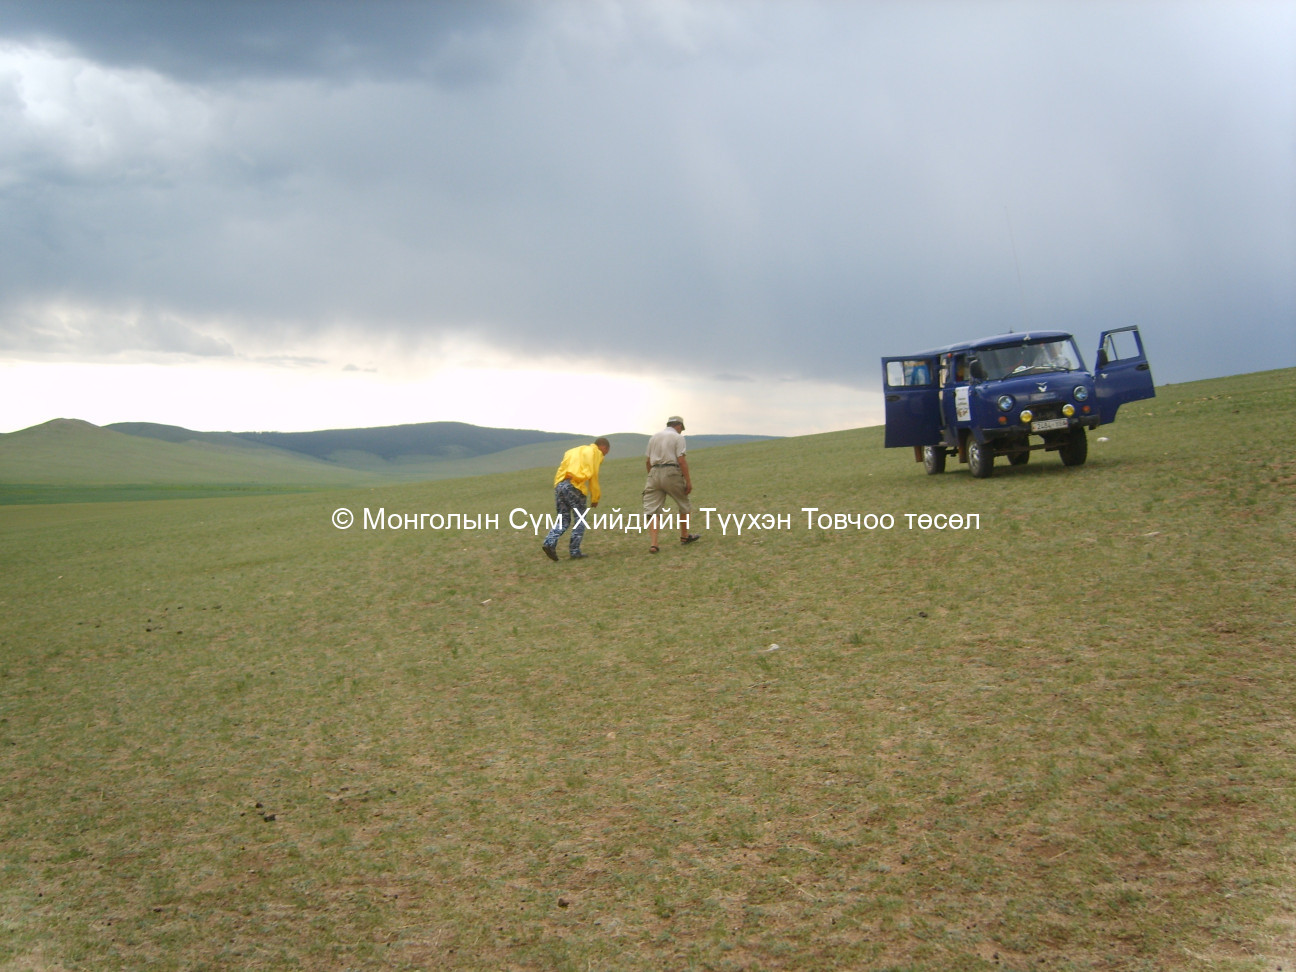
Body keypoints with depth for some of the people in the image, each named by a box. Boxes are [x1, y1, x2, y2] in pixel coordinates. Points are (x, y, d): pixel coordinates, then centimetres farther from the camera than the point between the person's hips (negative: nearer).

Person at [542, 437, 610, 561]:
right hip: (575, 486, -6)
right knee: (580, 520, 4)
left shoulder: (573, 451, 30)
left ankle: (550, 542, -8)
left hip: (559, 485, 6)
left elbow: (562, 468, 20)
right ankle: (574, 551, 2)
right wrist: (595, 498, 11)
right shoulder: (595, 453, 11)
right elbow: (593, 476, 5)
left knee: (563, 519, 12)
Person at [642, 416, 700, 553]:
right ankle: (684, 536, 28)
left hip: (654, 473, 4)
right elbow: (681, 460, -10)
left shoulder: (654, 437, 16)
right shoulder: (678, 437, 0)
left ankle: (654, 543, -12)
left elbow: (647, 461, 15)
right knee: (683, 505, 17)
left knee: (652, 510, -1)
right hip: (671, 473, -4)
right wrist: (688, 481, -8)